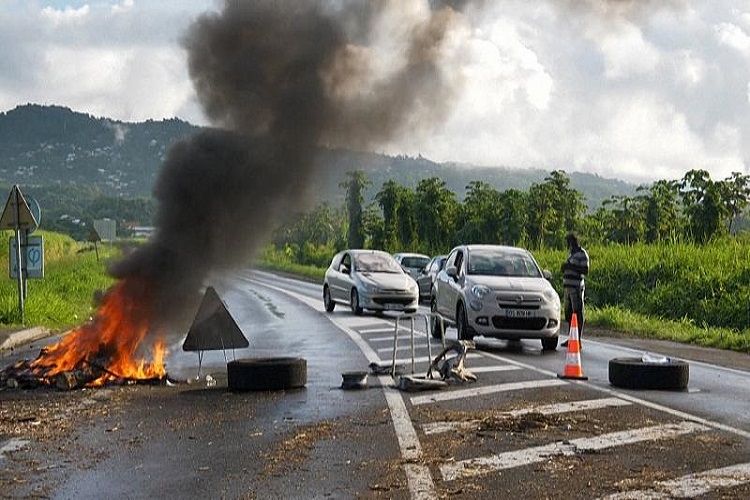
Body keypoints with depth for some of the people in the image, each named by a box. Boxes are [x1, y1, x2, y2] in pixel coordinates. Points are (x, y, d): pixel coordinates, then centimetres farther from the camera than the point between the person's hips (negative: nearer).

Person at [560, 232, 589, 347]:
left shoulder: (582, 254, -8)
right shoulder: (571, 253, 20)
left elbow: (585, 271, -16)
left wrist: (571, 267, -21)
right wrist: (564, 268, 10)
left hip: (576, 287, -9)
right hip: (568, 287, 9)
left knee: (577, 314, -8)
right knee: (569, 313, 11)